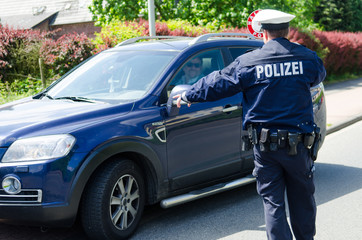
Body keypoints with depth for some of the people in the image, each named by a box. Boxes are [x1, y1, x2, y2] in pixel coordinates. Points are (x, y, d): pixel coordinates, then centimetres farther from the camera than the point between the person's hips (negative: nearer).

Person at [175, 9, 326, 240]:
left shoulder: (248, 62, -6)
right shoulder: (307, 57, -1)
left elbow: (217, 84, 3)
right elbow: (320, 75, 22)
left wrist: (188, 95, 18)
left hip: (264, 145, -1)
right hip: (298, 142, 1)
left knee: (272, 200, 7)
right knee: (302, 197, 15)